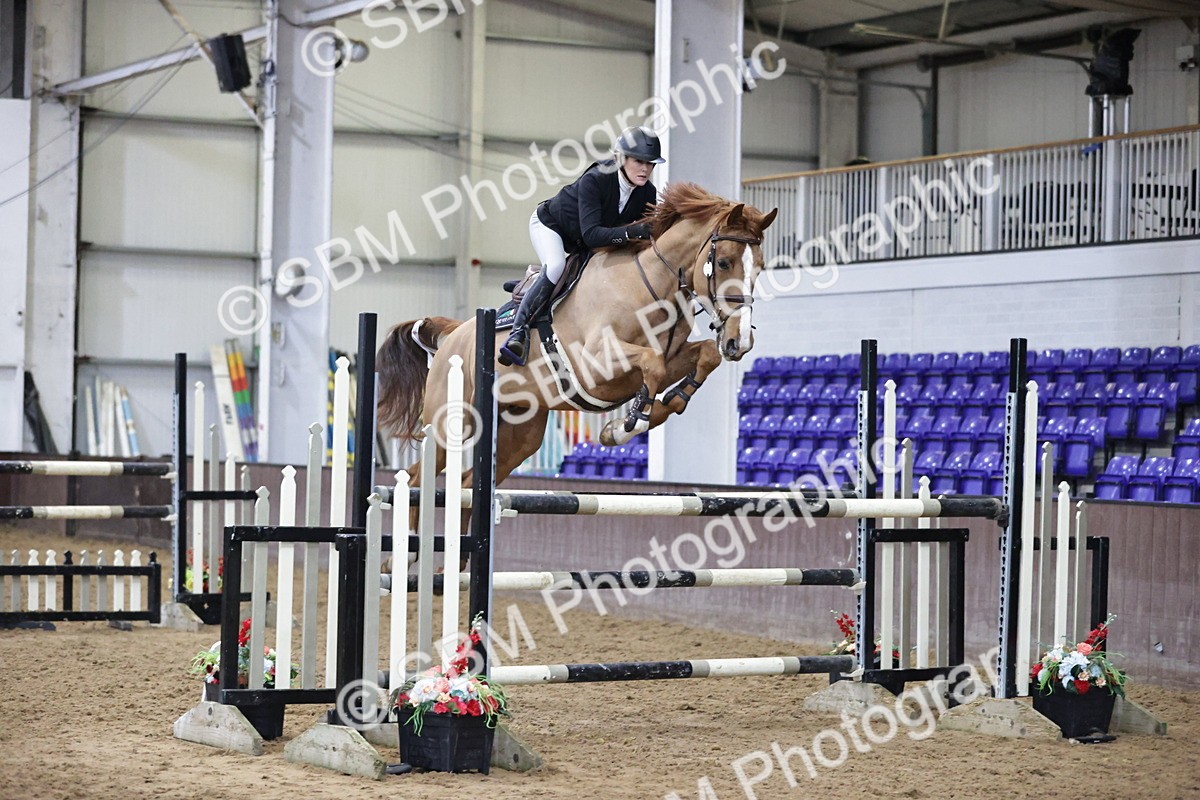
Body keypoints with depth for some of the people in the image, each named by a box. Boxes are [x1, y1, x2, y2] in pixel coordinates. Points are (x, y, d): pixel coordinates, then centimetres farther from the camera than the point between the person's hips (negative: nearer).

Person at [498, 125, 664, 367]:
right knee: (555, 268, -32)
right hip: (550, 223, -7)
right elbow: (591, 234, -48)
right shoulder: (594, 180, -39)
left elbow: (646, 234, -10)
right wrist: (632, 232, -59)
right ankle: (518, 331, -32)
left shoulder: (647, 194, -22)